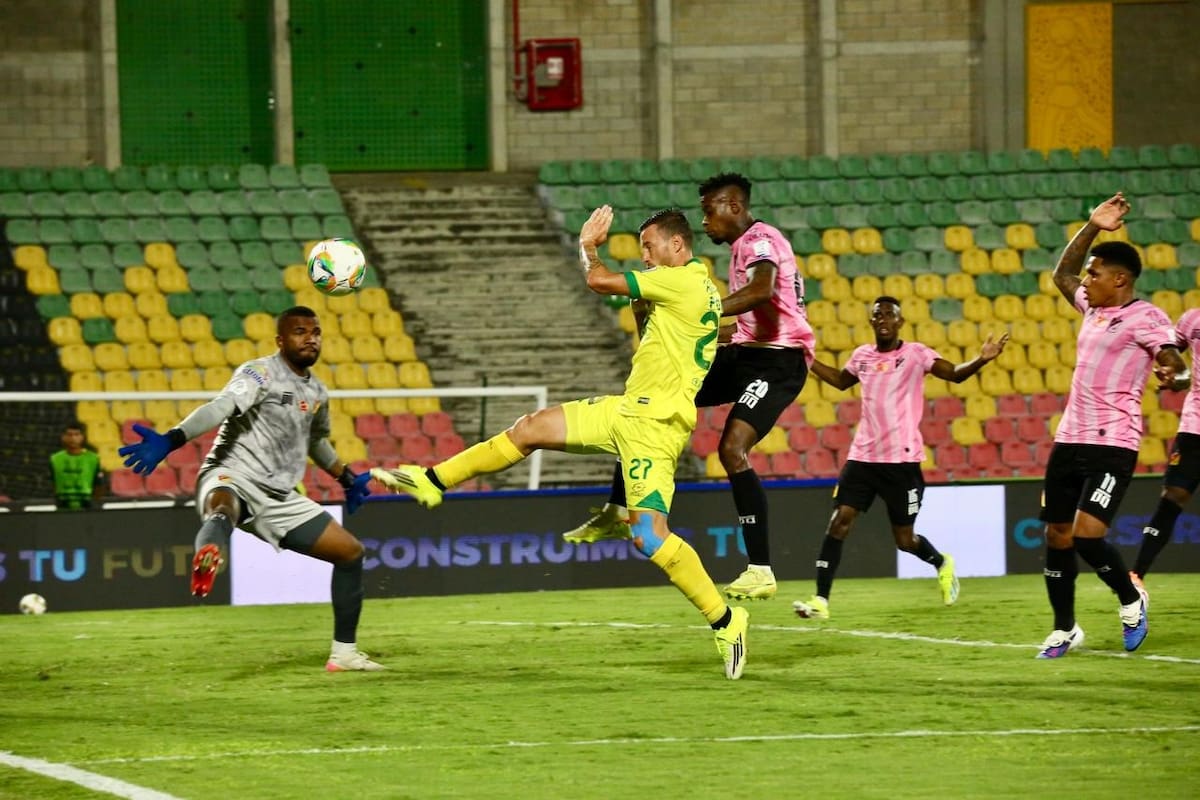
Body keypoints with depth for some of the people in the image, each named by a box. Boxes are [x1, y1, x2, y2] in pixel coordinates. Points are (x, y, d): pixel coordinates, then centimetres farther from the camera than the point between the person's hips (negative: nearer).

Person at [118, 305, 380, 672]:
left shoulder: (318, 394, 16)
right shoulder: (261, 374, -8)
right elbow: (220, 408, -27)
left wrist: (347, 478, 41)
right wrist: (170, 440, -43)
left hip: (279, 498, 8)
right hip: (233, 479, -8)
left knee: (351, 551, 9)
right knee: (222, 508, -45)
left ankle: (344, 652, 21)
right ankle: (207, 555, -84)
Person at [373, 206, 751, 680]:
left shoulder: (682, 281, -16)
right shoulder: (700, 289, 14)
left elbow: (598, 282, -16)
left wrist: (589, 248, 7)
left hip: (654, 425, -10)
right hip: (629, 410, 10)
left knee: (649, 537, -17)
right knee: (530, 429, 10)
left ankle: (725, 620, -7)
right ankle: (431, 482, 19)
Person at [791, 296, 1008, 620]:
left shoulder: (915, 354, -5)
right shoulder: (862, 356, 10)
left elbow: (955, 374, -17)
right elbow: (841, 381, 32)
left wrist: (981, 360, -36)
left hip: (902, 460, -4)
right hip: (863, 457, 4)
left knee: (904, 540, 5)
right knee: (838, 523, -9)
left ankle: (942, 564, 38)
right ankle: (820, 600, -8)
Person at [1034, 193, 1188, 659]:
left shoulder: (1144, 318, -9)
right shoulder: (1093, 308, 14)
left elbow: (1177, 365, -17)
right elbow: (1061, 274, 30)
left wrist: (1174, 376, -39)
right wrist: (1092, 228, 21)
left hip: (1111, 445, -8)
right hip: (1069, 440, 8)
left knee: (1087, 534, -18)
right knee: (1057, 536, 7)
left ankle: (1131, 602, 7)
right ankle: (1064, 630, 18)